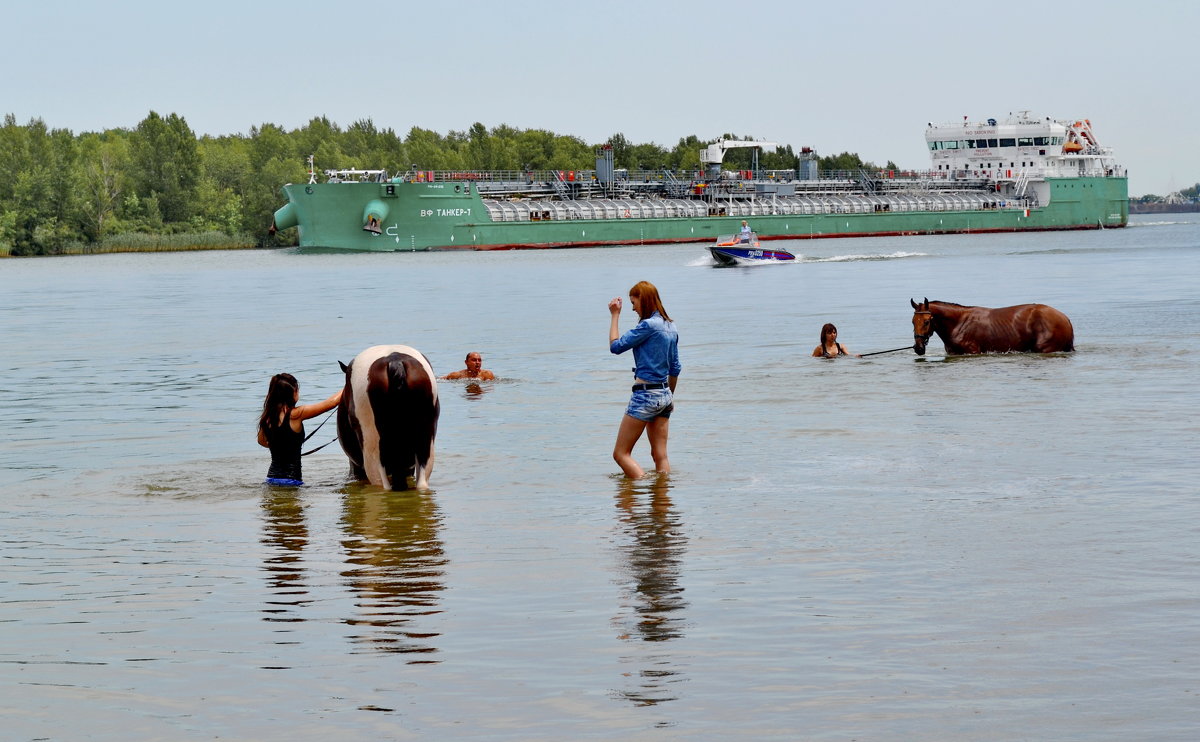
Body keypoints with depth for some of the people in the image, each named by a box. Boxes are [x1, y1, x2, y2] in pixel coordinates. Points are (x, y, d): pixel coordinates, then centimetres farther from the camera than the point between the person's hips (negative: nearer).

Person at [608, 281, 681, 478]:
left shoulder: (649, 325, -15)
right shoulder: (670, 327, 12)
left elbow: (616, 346, -12)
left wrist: (615, 315, -3)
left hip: (646, 394, -9)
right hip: (665, 395, 9)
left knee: (621, 454, -3)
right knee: (660, 455, 8)